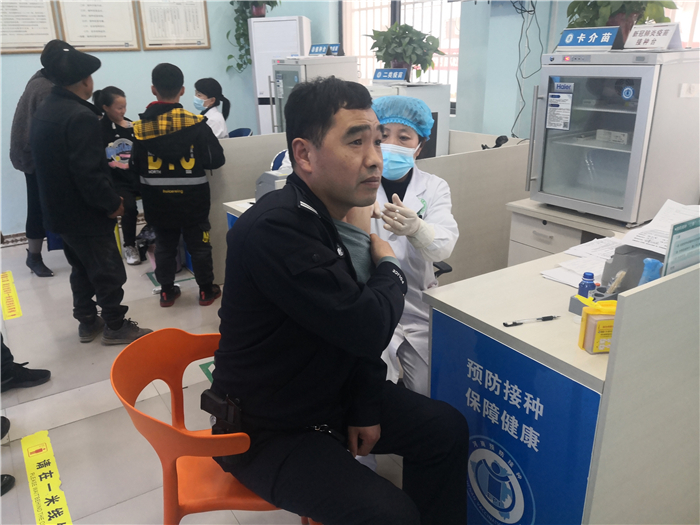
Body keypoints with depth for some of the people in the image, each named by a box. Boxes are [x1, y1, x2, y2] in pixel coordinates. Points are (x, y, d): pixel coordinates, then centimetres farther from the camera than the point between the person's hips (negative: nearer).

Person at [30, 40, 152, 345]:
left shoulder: (43, 111, 7)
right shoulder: (81, 116, -23)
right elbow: (88, 174, -27)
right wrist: (113, 203, -15)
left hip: (58, 210, 9)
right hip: (86, 215, -9)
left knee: (82, 267, 21)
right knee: (108, 272, 5)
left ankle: (87, 322, 31)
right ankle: (115, 326, 17)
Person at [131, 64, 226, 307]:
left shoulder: (141, 126, -6)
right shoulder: (196, 123, -14)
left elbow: (137, 167, 2)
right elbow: (216, 159, -8)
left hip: (158, 200, 2)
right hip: (191, 198, -2)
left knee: (164, 245, 15)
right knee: (199, 244, 10)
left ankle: (167, 291, 24)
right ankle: (206, 290, 20)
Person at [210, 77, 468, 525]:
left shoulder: (339, 212, -2)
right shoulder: (274, 230, -31)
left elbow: (357, 326, 4)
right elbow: (368, 327, -31)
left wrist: (365, 407, -1)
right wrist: (389, 268, -11)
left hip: (332, 392, 8)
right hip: (268, 431, -8)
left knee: (447, 428, 8)